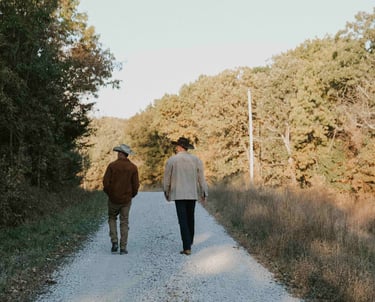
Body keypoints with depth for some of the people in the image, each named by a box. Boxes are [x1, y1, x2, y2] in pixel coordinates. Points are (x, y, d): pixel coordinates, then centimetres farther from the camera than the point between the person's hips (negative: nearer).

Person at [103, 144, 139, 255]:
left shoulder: (112, 165, -8)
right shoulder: (133, 167, -4)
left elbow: (106, 182, -9)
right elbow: (136, 185, -5)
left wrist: (109, 193, 8)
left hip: (113, 199, -1)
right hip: (126, 200, 1)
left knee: (112, 218, 20)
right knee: (124, 222, 8)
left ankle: (114, 242, 6)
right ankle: (123, 248, 6)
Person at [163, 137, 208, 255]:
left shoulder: (172, 160, -4)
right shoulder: (196, 159, 3)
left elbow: (167, 178, 2)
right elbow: (201, 178, 4)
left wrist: (166, 192, 17)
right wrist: (204, 193, 12)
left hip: (178, 194, -3)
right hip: (193, 194, 3)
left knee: (183, 220, -2)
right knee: (190, 219, 17)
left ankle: (187, 247, -7)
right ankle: (189, 242, 29)